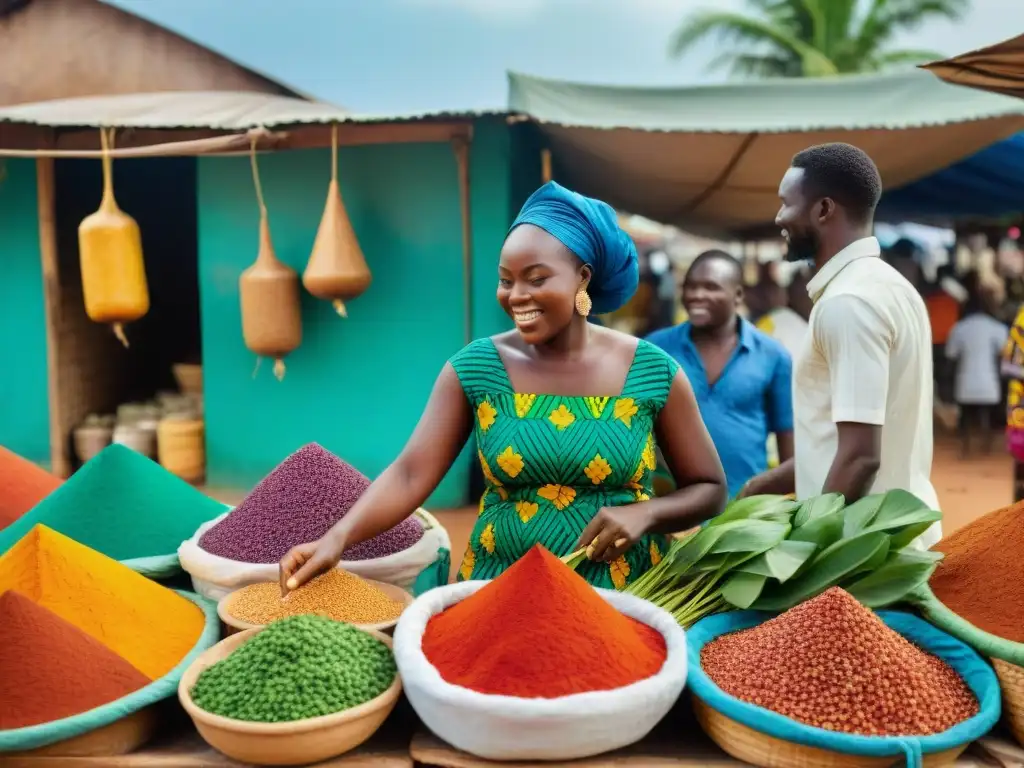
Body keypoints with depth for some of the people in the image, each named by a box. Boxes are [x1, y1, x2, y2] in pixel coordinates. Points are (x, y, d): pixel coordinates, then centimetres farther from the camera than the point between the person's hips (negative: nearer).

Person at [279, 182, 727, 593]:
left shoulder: (653, 372, -5)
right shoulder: (474, 368, -3)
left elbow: (710, 489, 2)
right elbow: (410, 475, -11)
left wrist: (644, 514, -16)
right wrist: (339, 536, -27)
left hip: (623, 596, 0)